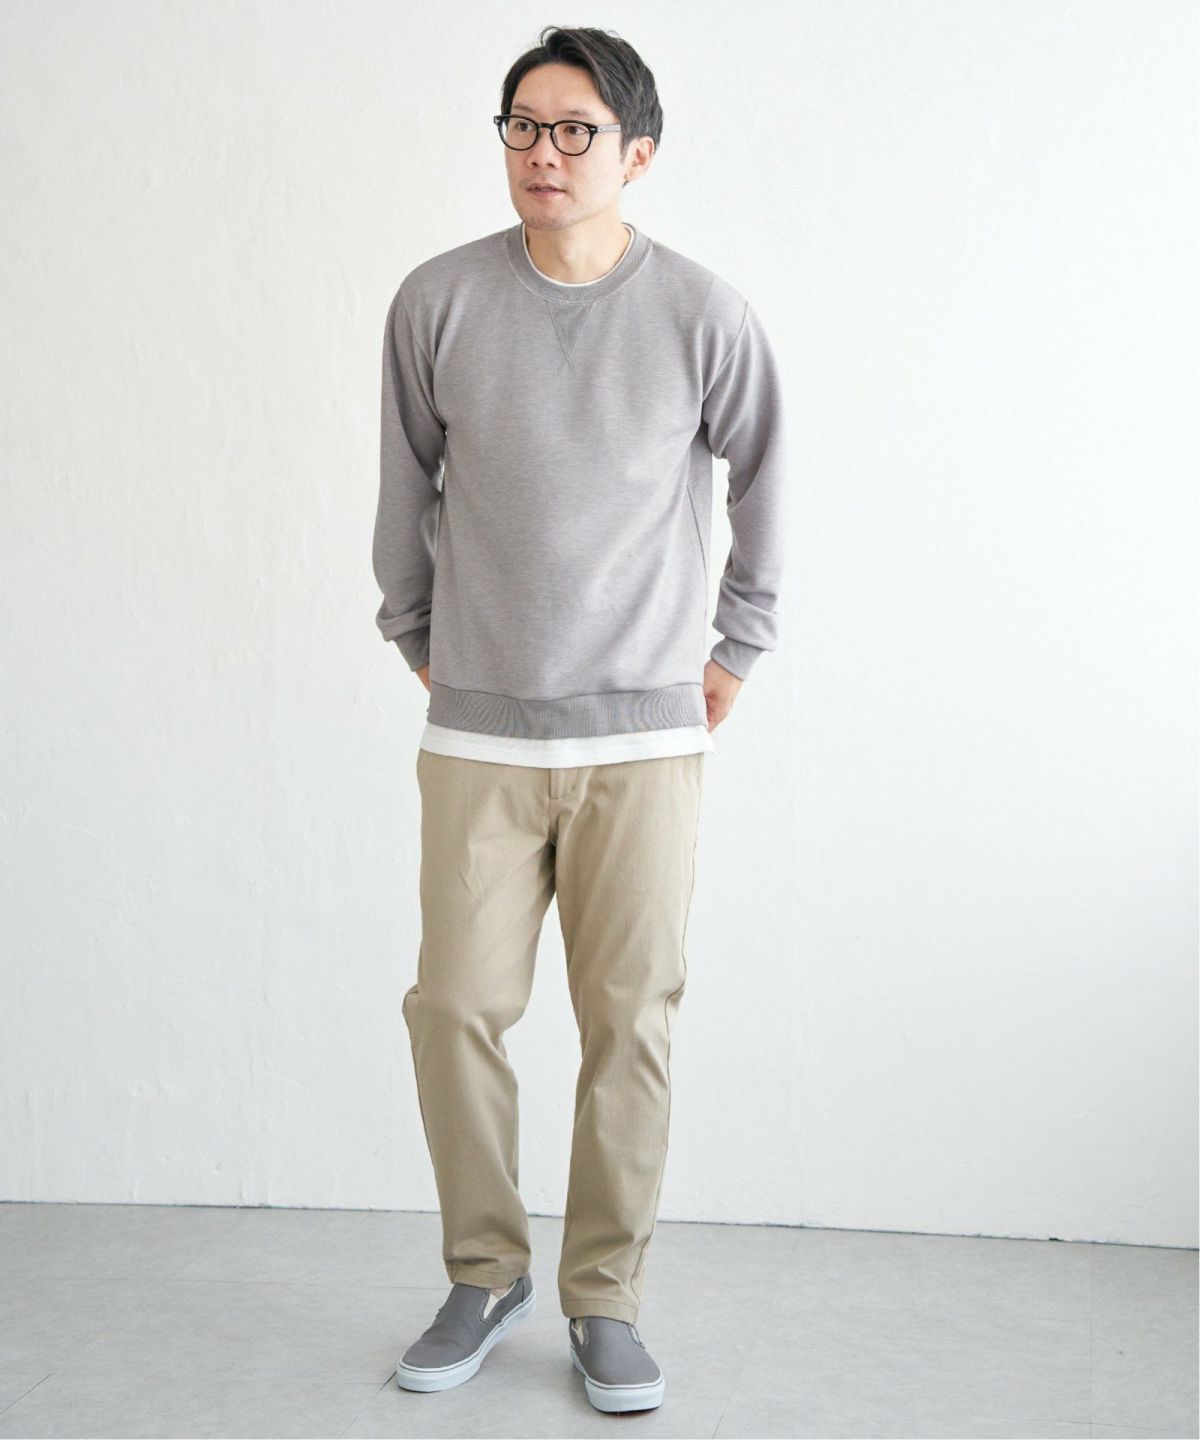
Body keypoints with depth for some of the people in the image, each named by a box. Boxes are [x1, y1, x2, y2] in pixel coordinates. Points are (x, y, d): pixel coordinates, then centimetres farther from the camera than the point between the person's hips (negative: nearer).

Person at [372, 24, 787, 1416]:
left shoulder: (705, 315, -3)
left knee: (630, 1019, 1)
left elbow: (761, 482, 13)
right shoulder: (438, 301, -1)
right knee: (455, 1005, -1)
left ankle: (604, 1301, 17)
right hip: (479, 733, 1)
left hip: (646, 735, -1)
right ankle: (483, 1275, 20)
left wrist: (736, 652, 16)